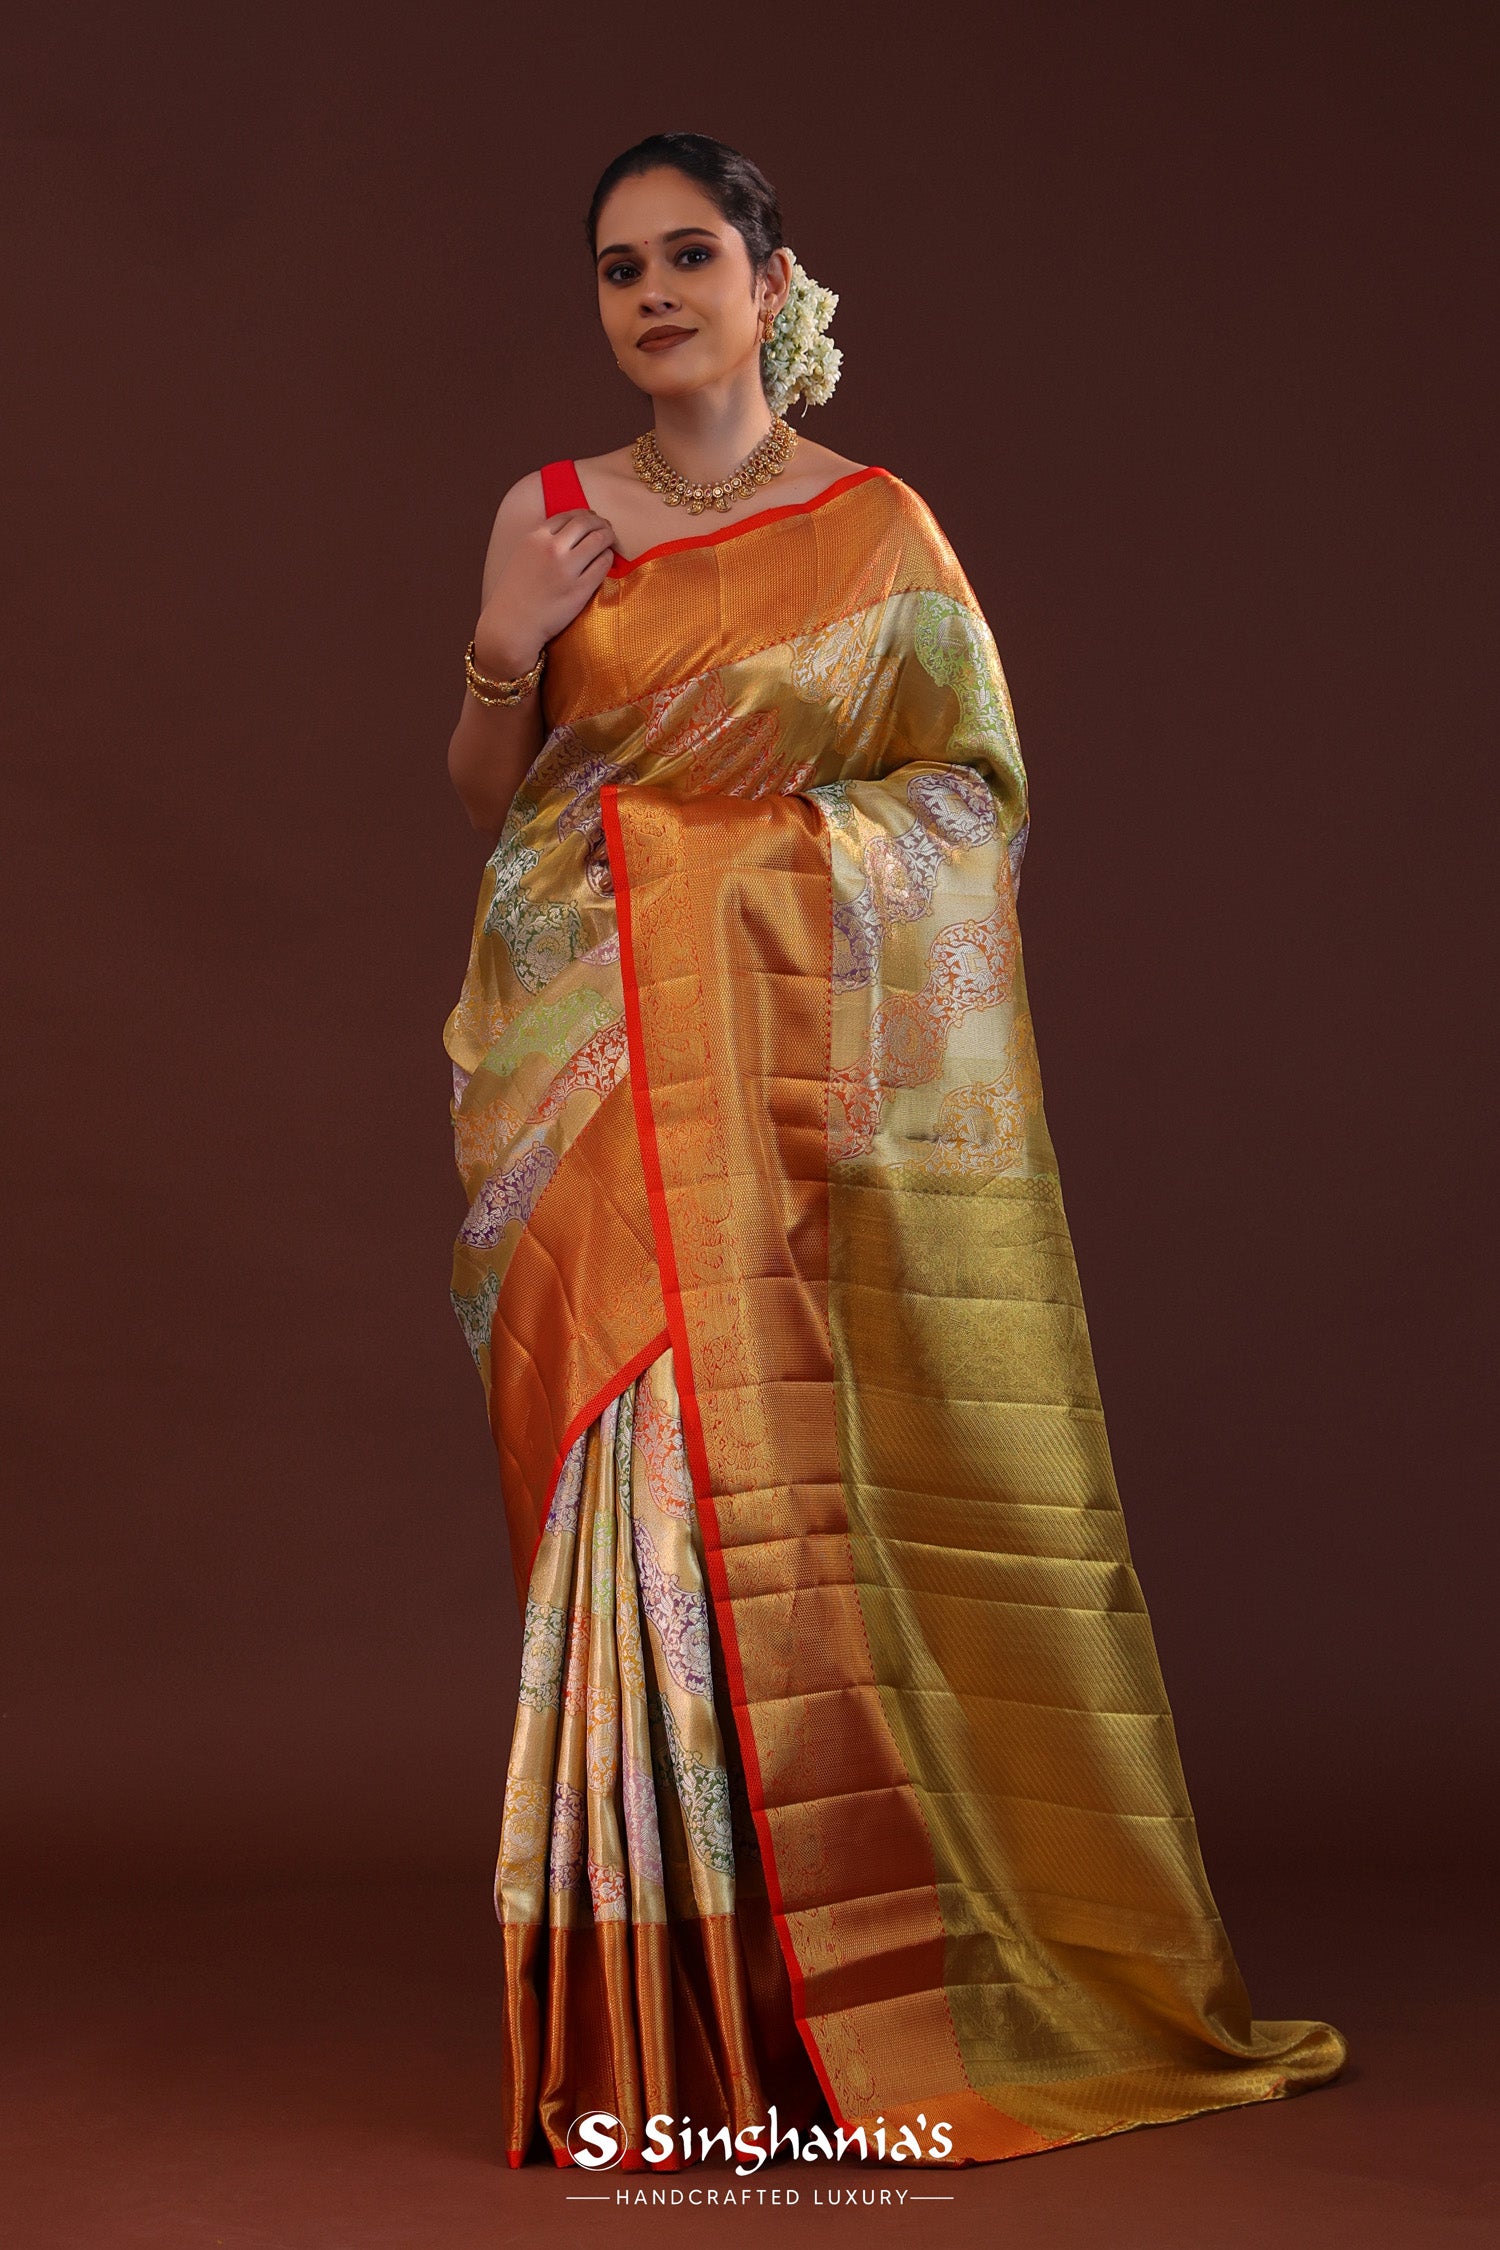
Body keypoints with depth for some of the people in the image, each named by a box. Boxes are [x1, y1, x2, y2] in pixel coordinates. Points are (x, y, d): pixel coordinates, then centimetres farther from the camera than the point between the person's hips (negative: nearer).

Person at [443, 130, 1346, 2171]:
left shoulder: (879, 529, 6)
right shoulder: (545, 516, 10)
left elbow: (970, 790, 7)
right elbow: (486, 803, 11)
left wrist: (806, 832, -8)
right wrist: (503, 648, -5)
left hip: (795, 1059, -1)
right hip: (591, 1066, 1)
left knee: (803, 1463, -4)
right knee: (638, 1469, -2)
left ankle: (839, 1967, 9)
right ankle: (665, 2007, 6)